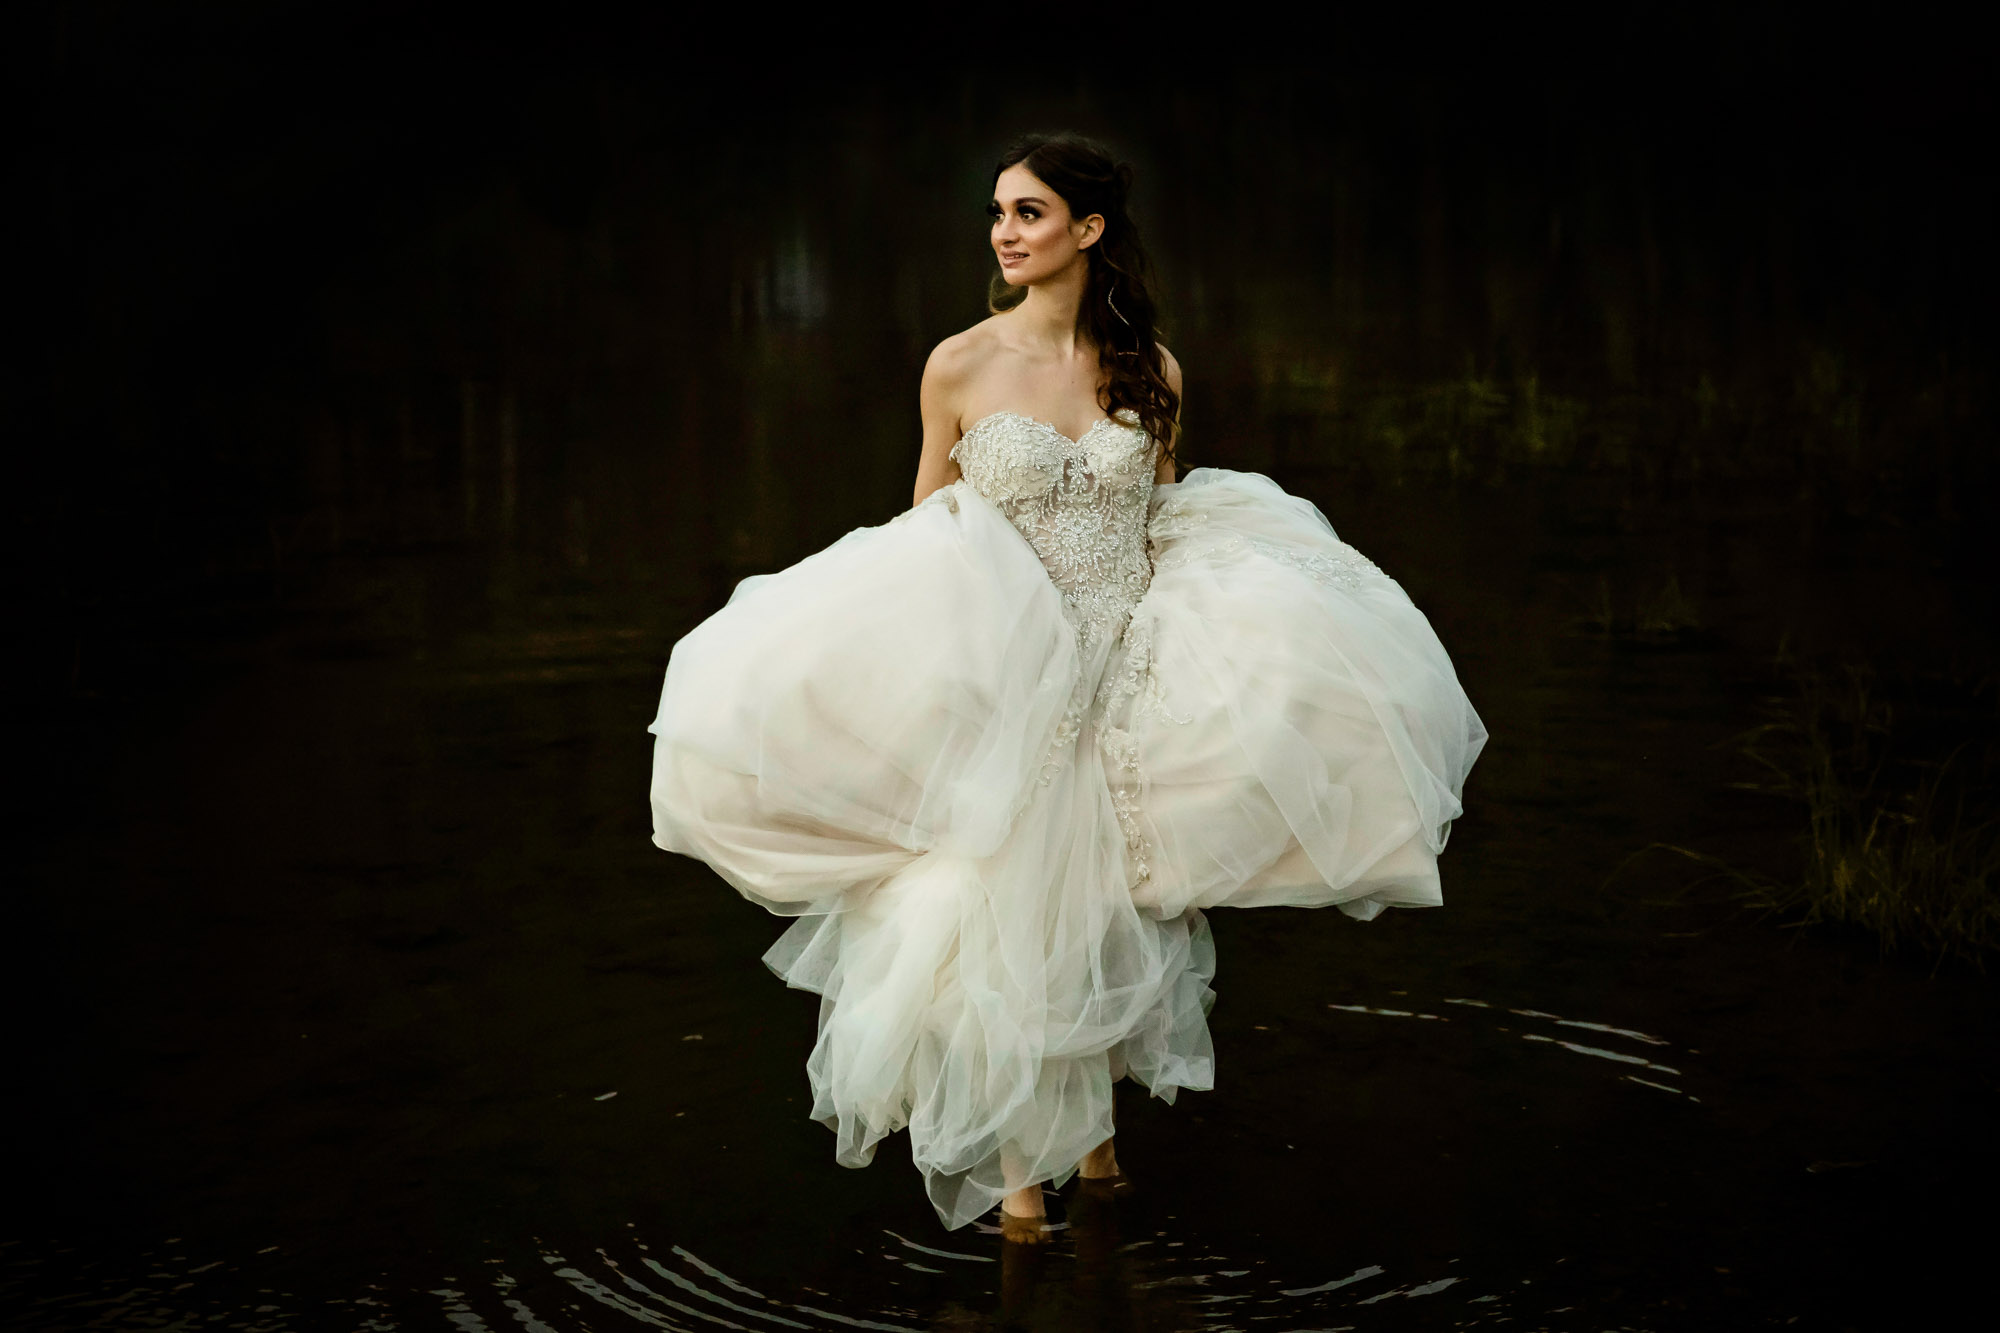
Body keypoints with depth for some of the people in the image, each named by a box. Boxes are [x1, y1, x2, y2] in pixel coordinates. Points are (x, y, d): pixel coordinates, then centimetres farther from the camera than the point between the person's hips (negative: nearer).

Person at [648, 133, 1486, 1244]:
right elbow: (925, 530, 5)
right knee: (1009, 911, 0)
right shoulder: (960, 366, -5)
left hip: (1130, 673, 2)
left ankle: (1096, 1116, 32)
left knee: (1113, 902, 9)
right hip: (1001, 680, -2)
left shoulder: (1152, 370, 1)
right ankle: (1018, 1160, 15)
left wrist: (1191, 657, 6)